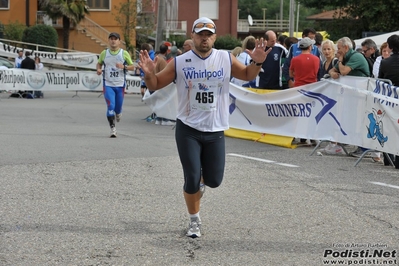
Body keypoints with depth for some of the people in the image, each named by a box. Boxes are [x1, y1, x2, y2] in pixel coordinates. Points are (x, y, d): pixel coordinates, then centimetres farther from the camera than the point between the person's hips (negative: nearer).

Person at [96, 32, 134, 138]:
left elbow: (132, 67, 3)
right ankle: (113, 128, -3)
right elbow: (99, 63, 19)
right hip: (108, 84, 0)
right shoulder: (104, 53, 4)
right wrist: (99, 69, -3)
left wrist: (124, 67, -17)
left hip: (120, 85, 0)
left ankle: (118, 113, 46)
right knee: (110, 106, -12)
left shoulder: (124, 53, 0)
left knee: (118, 107, 8)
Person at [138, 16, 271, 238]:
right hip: (188, 130, -2)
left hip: (215, 131, 2)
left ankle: (201, 174, 42)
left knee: (214, 180, 4)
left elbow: (247, 75, 13)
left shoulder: (226, 59, -2)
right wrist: (149, 73, -21)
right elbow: (155, 85, 1)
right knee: (191, 179, -3)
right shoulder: (180, 62, -6)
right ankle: (194, 221, 20)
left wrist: (257, 63, -8)